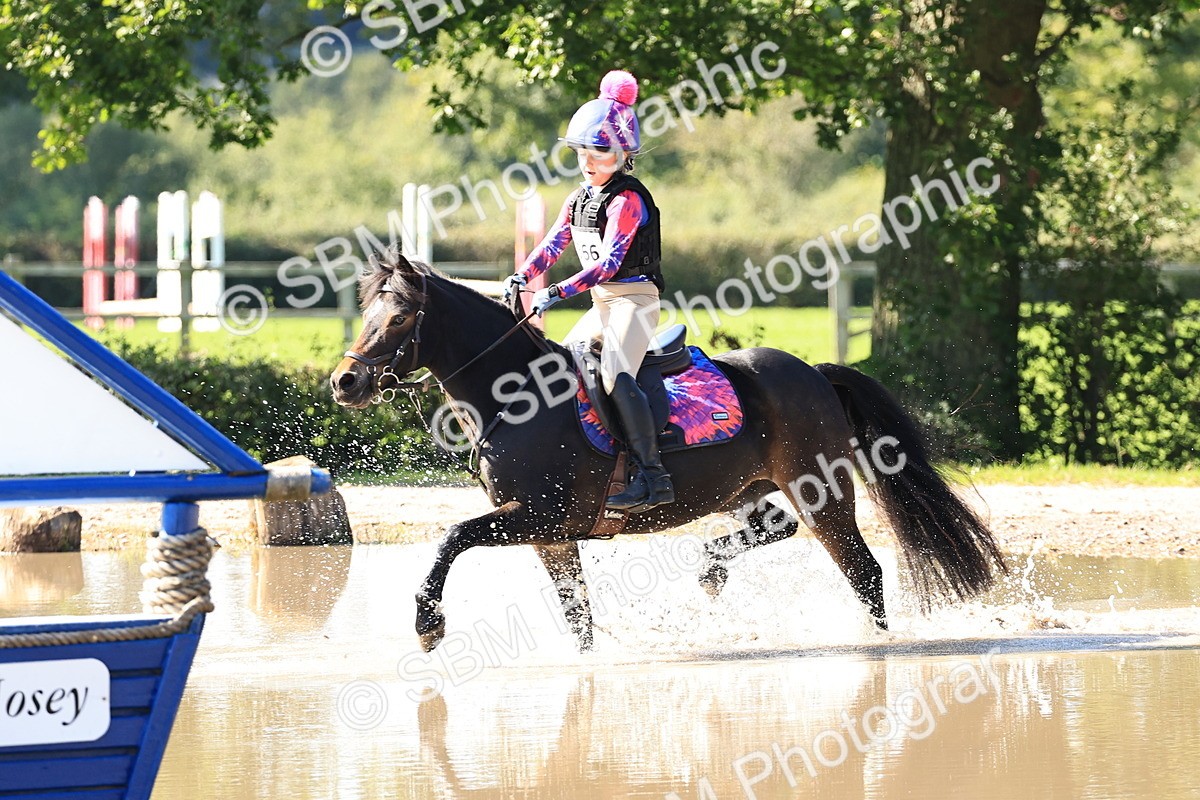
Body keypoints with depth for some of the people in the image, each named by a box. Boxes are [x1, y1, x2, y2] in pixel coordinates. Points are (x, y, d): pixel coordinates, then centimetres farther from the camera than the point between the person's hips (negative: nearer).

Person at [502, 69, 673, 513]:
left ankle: (652, 476, -32)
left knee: (615, 375, -28)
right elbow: (553, 243, 13)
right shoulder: (580, 197, 13)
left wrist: (559, 292, -30)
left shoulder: (627, 200, -15)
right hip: (602, 303, 10)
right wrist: (522, 276, -5)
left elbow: (609, 261, -23)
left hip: (634, 297, -10)